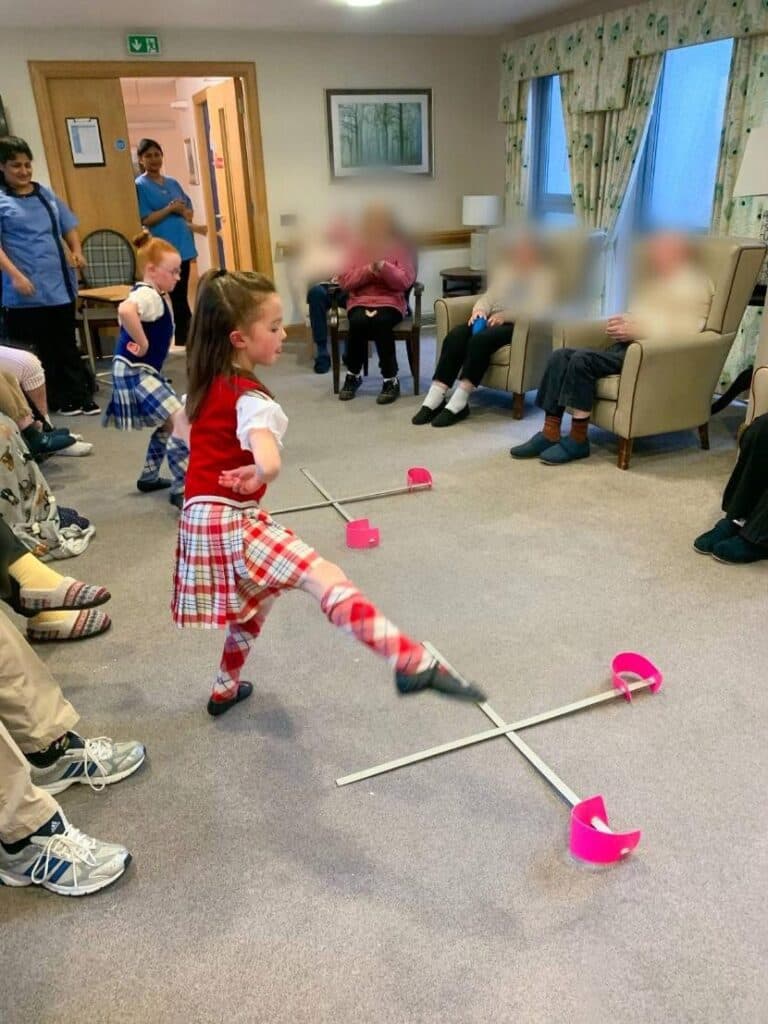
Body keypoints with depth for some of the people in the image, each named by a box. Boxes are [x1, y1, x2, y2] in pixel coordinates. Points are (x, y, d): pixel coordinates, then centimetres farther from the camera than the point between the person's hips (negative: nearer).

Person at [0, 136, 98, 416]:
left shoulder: (45, 194, 13)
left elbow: (68, 226, 21)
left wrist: (76, 251, 3)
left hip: (59, 283, 5)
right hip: (27, 291, -5)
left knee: (66, 345, 11)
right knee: (39, 349, 3)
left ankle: (79, 396, 17)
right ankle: (57, 400, 12)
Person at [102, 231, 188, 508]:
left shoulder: (157, 295, 13)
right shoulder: (147, 295, -18)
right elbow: (125, 310, -41)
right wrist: (142, 343, -28)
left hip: (146, 371, 11)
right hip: (134, 372, -11)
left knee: (168, 422, 21)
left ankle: (149, 476, 33)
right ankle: (182, 489, -13)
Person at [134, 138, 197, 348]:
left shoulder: (173, 183, 14)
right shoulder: (140, 186, -3)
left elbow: (189, 212, 17)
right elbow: (145, 220, -11)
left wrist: (182, 211, -5)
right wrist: (170, 208, -15)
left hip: (182, 246, 6)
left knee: (180, 296, 10)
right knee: (178, 298, -3)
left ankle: (182, 339, 18)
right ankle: (187, 337, 5)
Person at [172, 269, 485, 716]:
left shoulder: (208, 384, 7)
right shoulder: (250, 398, -20)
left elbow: (180, 428, 27)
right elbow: (268, 462, -42)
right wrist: (258, 473, -22)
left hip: (202, 517, 10)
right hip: (231, 520, -10)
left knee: (253, 604, 30)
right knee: (329, 580, -24)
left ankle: (226, 690, 48)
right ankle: (414, 664, -37)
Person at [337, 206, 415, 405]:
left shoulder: (399, 247, 6)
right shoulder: (357, 247, 9)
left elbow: (406, 281, -4)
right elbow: (344, 281, 0)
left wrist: (385, 268, -20)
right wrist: (368, 270, -15)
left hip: (390, 301, -1)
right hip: (360, 301, 1)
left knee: (381, 322, -36)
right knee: (358, 322, -33)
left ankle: (391, 380, -24)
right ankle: (353, 375, -10)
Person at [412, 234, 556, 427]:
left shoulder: (543, 275, 4)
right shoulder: (503, 270, 22)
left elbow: (538, 308, -11)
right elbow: (488, 297, 16)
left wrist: (504, 315, -22)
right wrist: (479, 310, -9)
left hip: (519, 326, -5)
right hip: (492, 321, 6)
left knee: (480, 340, -35)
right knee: (454, 337, -24)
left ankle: (459, 403, -37)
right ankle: (435, 399, -32)